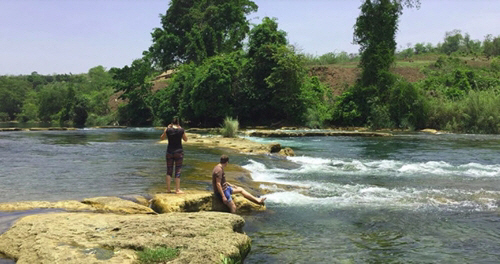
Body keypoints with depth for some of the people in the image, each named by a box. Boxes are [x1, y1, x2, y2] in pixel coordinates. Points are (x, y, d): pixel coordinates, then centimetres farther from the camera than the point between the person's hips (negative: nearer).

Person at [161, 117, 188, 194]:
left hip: (169, 152, 2)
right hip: (179, 151, -2)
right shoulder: (181, 130, -7)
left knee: (169, 171, 11)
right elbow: (186, 139, 8)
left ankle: (168, 189, 12)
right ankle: (177, 189, 1)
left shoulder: (168, 130, -5)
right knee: (178, 171, 2)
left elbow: (162, 138, 11)